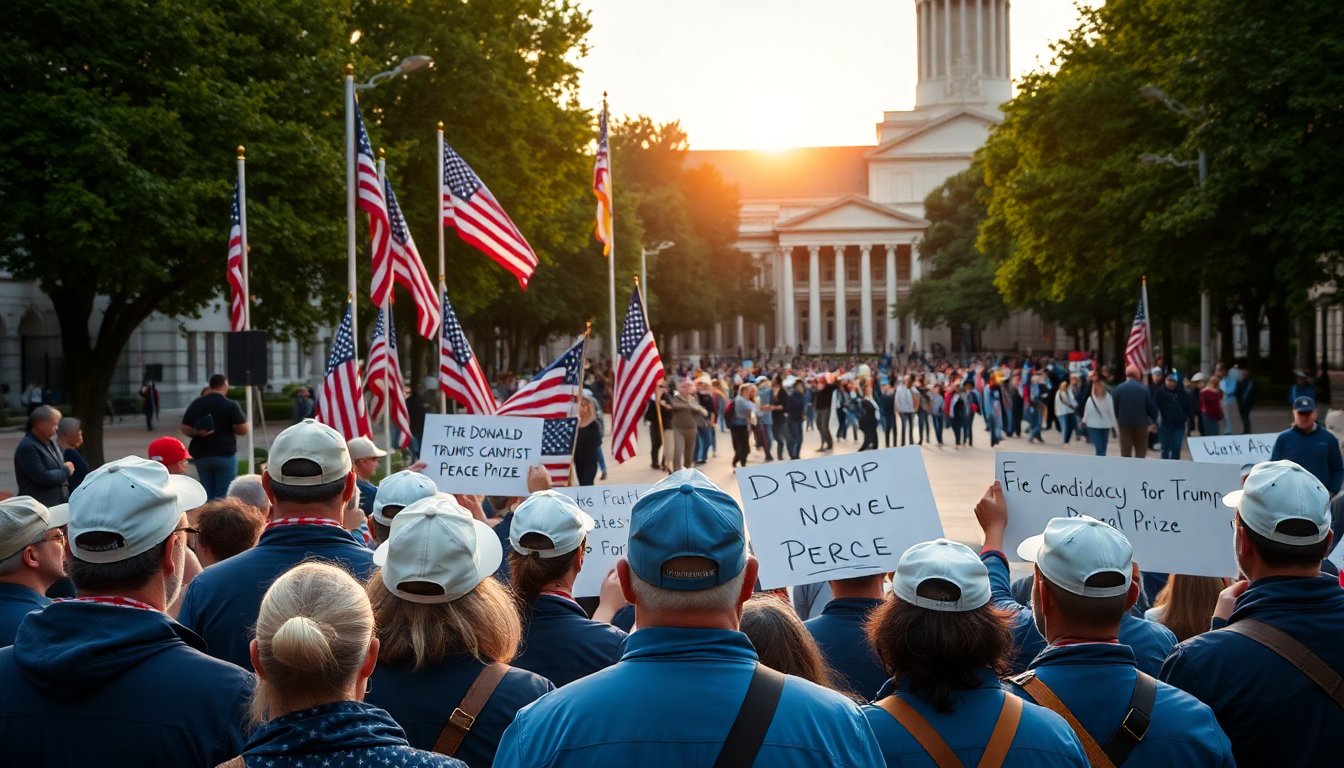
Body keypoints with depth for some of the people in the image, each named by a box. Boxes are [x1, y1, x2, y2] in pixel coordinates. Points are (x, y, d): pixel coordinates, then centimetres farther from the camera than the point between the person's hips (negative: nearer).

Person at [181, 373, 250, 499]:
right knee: (225, 496, -1)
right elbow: (243, 429, -8)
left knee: (207, 495, 11)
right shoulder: (230, 405, -9)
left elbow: (185, 429, 2)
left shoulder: (196, 404, 4)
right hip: (225, 454, -4)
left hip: (201, 455, 4)